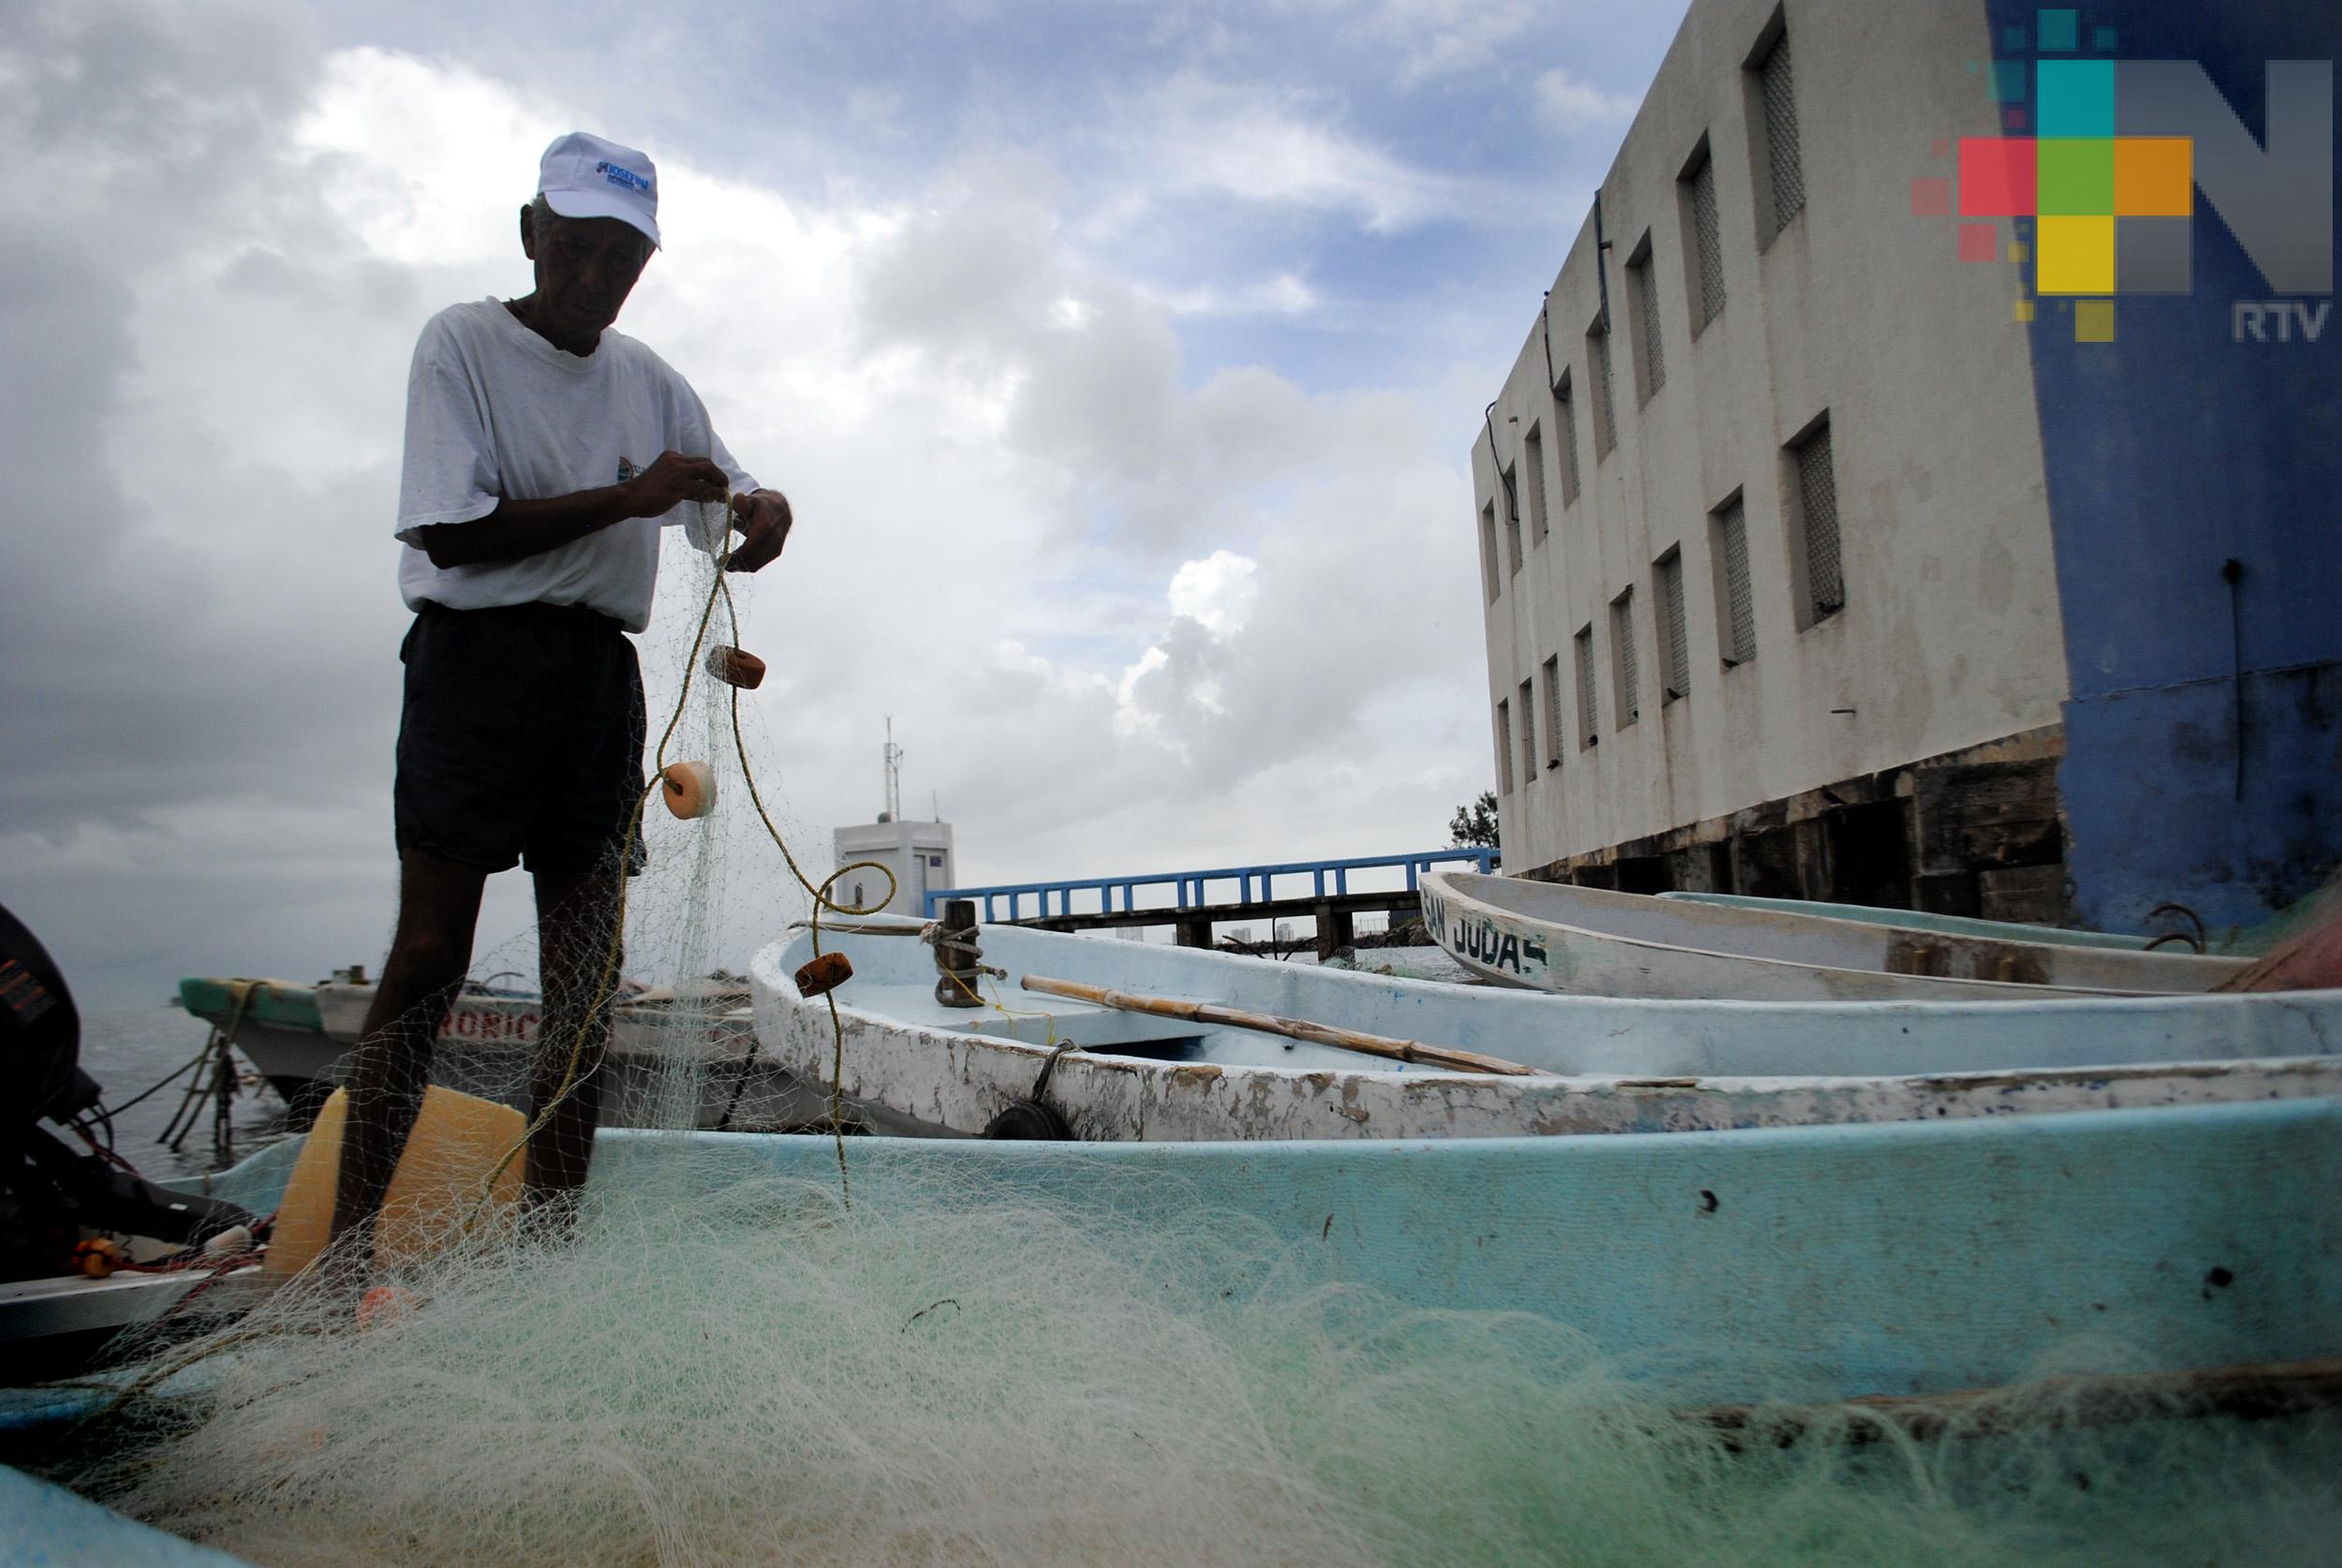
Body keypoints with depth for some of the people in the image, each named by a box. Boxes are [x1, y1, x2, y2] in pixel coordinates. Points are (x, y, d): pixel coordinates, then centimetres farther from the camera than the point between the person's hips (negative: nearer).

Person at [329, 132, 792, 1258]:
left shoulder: (648, 380, 17)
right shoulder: (463, 342, 1)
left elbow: (722, 491, 19)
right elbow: (452, 531, -9)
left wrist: (764, 508, -6)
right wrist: (627, 498, -16)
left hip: (601, 669, 5)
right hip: (478, 652, -5)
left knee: (587, 957, 1)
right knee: (431, 951, -9)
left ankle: (550, 1228, 8)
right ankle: (347, 1247, -2)